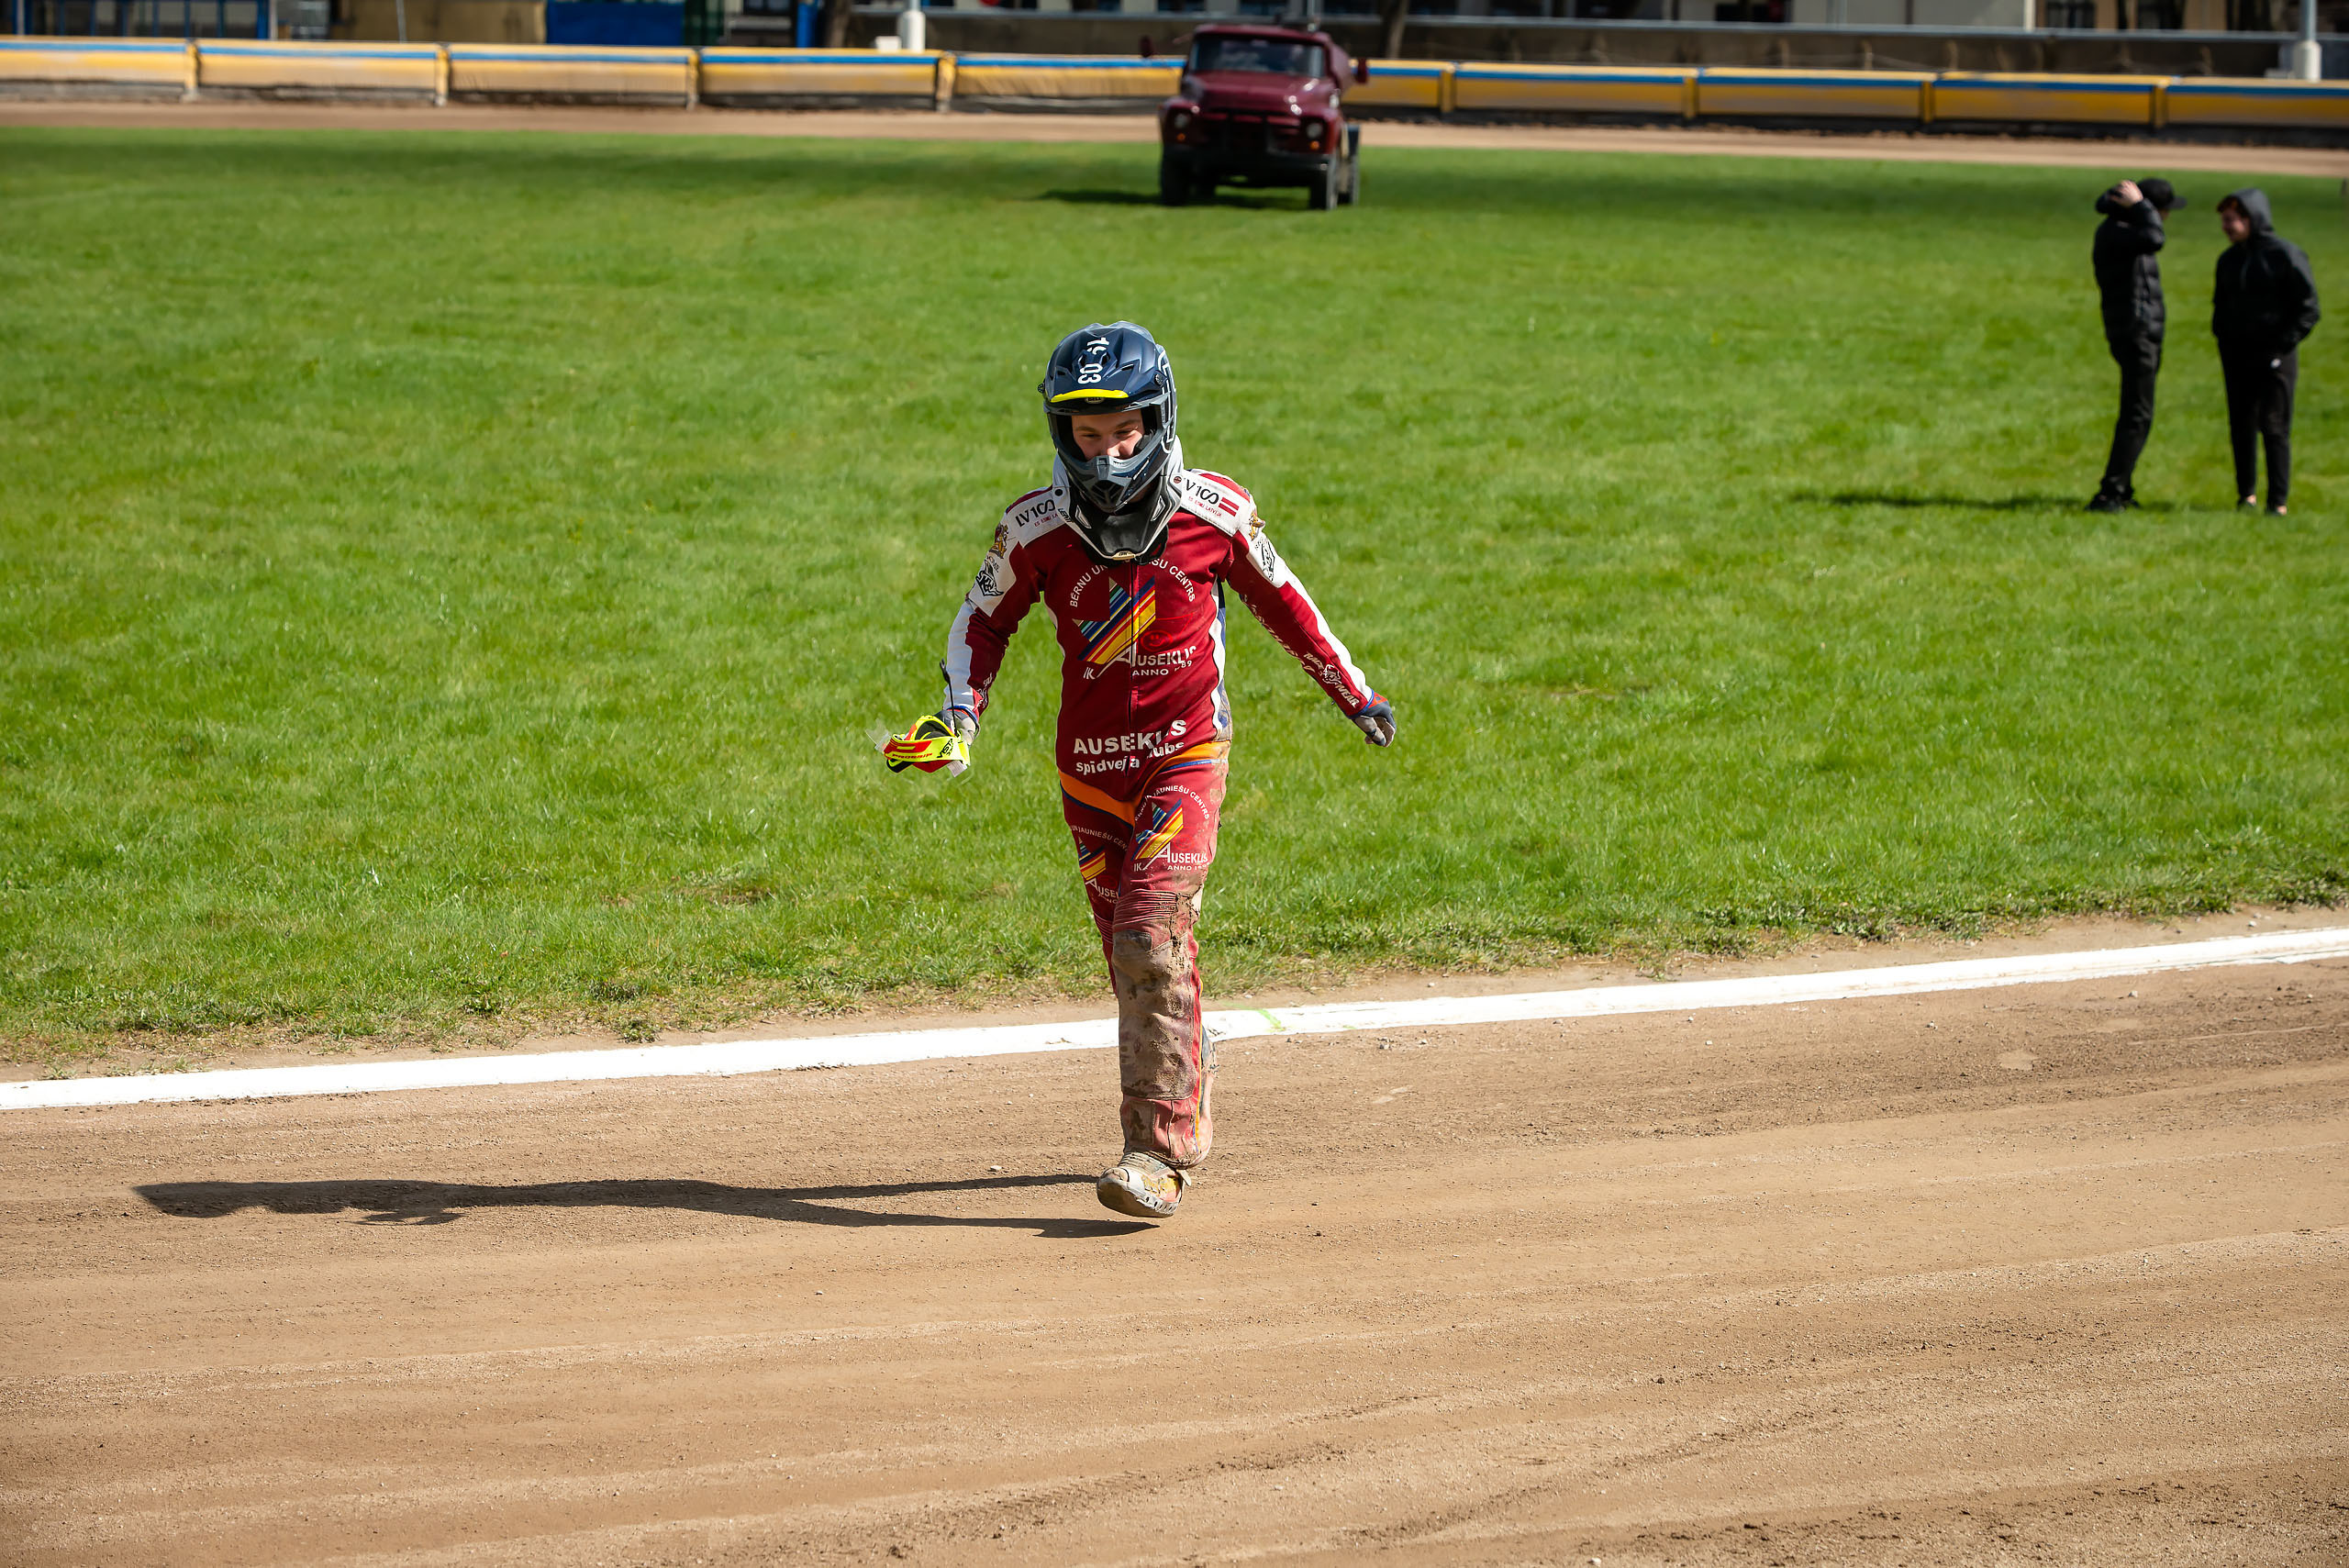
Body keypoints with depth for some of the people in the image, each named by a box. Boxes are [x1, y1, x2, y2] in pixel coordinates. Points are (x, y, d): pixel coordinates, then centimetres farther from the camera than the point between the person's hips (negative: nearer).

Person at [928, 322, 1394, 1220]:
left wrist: (1354, 694, 15)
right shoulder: (1038, 528, -7)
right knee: (1137, 958, 9)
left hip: (1186, 751, -3)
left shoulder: (1214, 512, -8)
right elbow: (985, 618, 8)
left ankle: (1159, 1152, -20)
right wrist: (961, 712, -7)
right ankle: (1188, 1104, 33)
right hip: (1090, 766, 3)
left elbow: (1280, 600, 8)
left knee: (1152, 940, -18)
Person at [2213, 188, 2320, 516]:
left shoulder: (2285, 255, -8)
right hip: (2237, 358, 6)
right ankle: (2247, 495, 18)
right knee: (2241, 427, 8)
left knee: (2274, 427, -7)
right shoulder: (2228, 260, 11)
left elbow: (2307, 308, -7)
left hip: (2276, 355, -6)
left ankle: (2278, 502, -3)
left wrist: (2281, 346, -13)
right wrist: (2224, 344, 9)